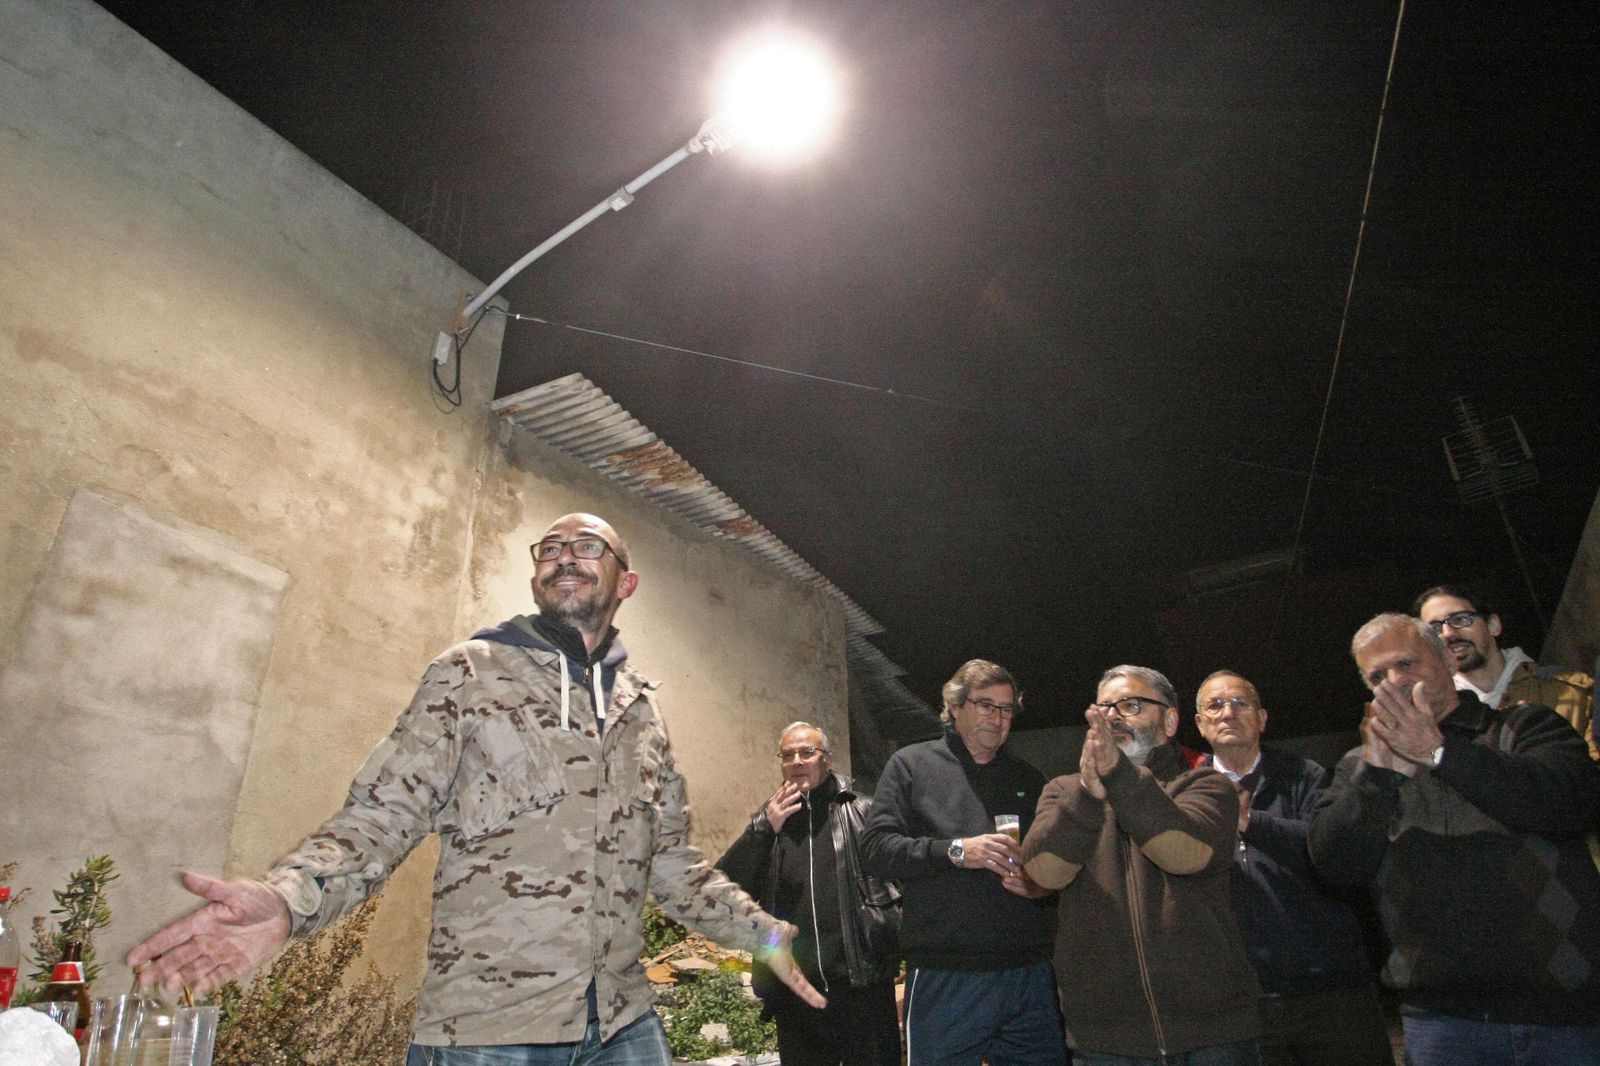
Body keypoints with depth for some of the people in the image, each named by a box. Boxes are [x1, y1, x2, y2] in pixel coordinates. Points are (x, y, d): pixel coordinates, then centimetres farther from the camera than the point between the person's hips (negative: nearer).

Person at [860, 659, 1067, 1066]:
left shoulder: (1030, 780, 17)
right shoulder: (911, 764, 4)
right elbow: (874, 849, -5)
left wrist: (1043, 884, 0)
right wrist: (954, 850, -16)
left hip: (1030, 973, 4)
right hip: (944, 977, -4)